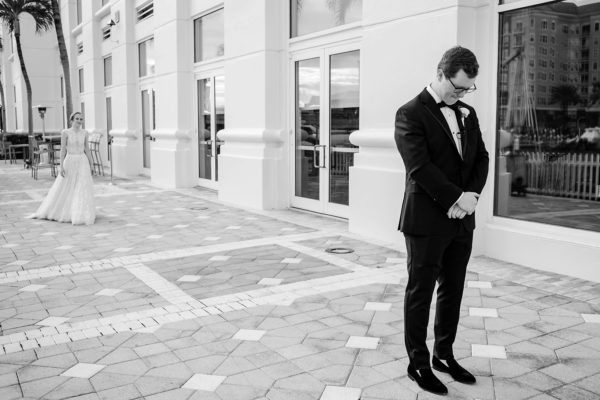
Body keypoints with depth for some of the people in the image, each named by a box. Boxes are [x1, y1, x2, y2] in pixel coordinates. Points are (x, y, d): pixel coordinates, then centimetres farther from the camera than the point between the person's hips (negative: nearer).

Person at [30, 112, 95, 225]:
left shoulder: (84, 133, 4)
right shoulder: (65, 133, -5)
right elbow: (63, 150, -5)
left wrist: (90, 164, 8)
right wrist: (61, 166, -10)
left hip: (82, 162, 2)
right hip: (69, 162, -2)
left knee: (83, 189, -4)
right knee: (64, 189, 7)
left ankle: (82, 214, 4)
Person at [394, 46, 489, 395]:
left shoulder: (468, 113, 13)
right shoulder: (411, 113, -9)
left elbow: (481, 158, 9)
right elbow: (419, 165, -18)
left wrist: (471, 194, -8)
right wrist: (454, 199, -18)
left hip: (462, 220, 7)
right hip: (427, 220, -7)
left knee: (453, 291, 15)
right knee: (420, 293, 5)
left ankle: (444, 355, 31)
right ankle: (419, 363, 18)